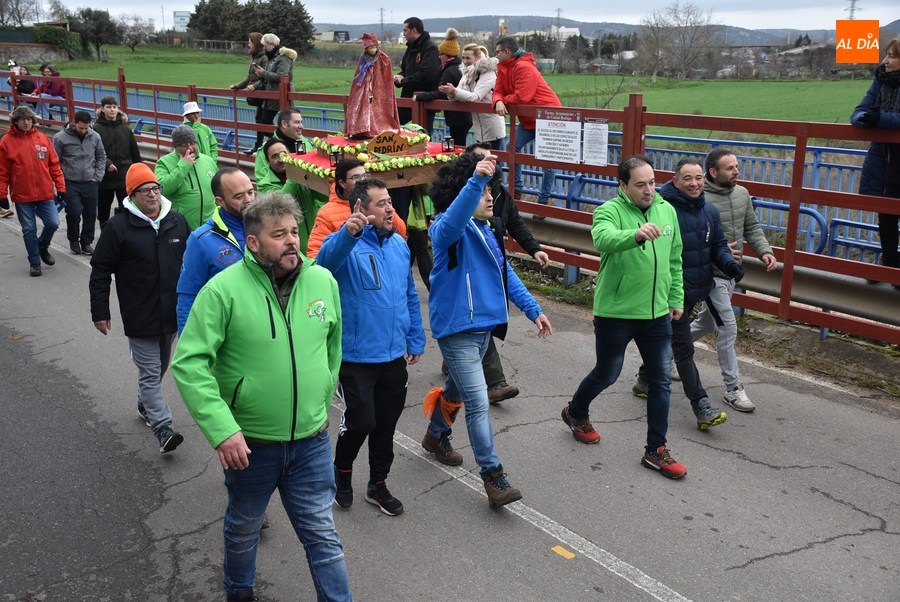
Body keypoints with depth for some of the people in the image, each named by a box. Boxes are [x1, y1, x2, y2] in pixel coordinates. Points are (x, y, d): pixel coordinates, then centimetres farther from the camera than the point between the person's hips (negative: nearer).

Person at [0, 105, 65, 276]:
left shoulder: (43, 139, 3)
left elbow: (54, 165, 5)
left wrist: (60, 187, 2)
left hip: (45, 193, 2)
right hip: (22, 196, -2)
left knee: (53, 223, 0)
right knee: (29, 230, 4)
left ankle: (42, 247, 30)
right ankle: (35, 262, 18)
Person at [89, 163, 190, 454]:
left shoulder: (177, 222, 3)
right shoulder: (118, 227, -9)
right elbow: (100, 272, -5)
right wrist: (100, 312, -5)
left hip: (173, 314, 5)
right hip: (140, 318, -5)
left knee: (159, 368, 20)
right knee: (150, 373, -4)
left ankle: (146, 405, 43)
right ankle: (164, 429, -4)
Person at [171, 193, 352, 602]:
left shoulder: (323, 281, -3)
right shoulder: (224, 289, -15)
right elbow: (189, 363, -17)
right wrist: (222, 429, -23)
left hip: (311, 442, 2)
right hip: (247, 444, -1)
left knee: (322, 534, 10)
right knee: (243, 529, 23)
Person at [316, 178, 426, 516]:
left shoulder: (399, 245, 6)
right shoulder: (347, 244, -13)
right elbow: (325, 262, -38)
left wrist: (416, 339, 15)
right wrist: (349, 233, -56)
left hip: (394, 357, 6)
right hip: (357, 357, -6)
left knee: (386, 425, 15)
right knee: (361, 421, -4)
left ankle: (378, 485, 34)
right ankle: (342, 470, 28)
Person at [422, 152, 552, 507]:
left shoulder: (487, 231, 9)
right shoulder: (448, 231, -16)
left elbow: (506, 274, 15)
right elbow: (453, 220, -42)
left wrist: (533, 310, 9)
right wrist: (476, 179, -55)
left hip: (483, 327, 9)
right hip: (457, 329, -9)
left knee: (458, 388, 25)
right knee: (478, 402, -10)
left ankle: (436, 436, 49)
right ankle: (493, 477, -3)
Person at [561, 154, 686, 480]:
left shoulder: (667, 210, 4)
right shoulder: (610, 211, -14)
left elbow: (675, 260, 14)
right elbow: (603, 238, -38)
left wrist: (676, 298, 15)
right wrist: (637, 234, -56)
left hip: (657, 313, 5)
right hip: (616, 314, -5)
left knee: (661, 380, 8)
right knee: (606, 374, 12)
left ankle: (656, 450, 20)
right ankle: (576, 413, 42)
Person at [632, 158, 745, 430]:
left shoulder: (709, 210, 5)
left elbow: (718, 245, 13)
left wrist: (729, 263, -7)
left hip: (695, 290, 8)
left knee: (666, 338, 22)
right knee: (683, 347, -4)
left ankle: (645, 381, 42)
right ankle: (702, 408, -2)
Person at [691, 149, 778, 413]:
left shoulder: (742, 193, 3)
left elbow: (752, 228, 12)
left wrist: (764, 251, -4)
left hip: (731, 273, 8)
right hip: (711, 274, -8)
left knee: (705, 324, 22)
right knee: (728, 329, -6)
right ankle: (733, 389, 6)